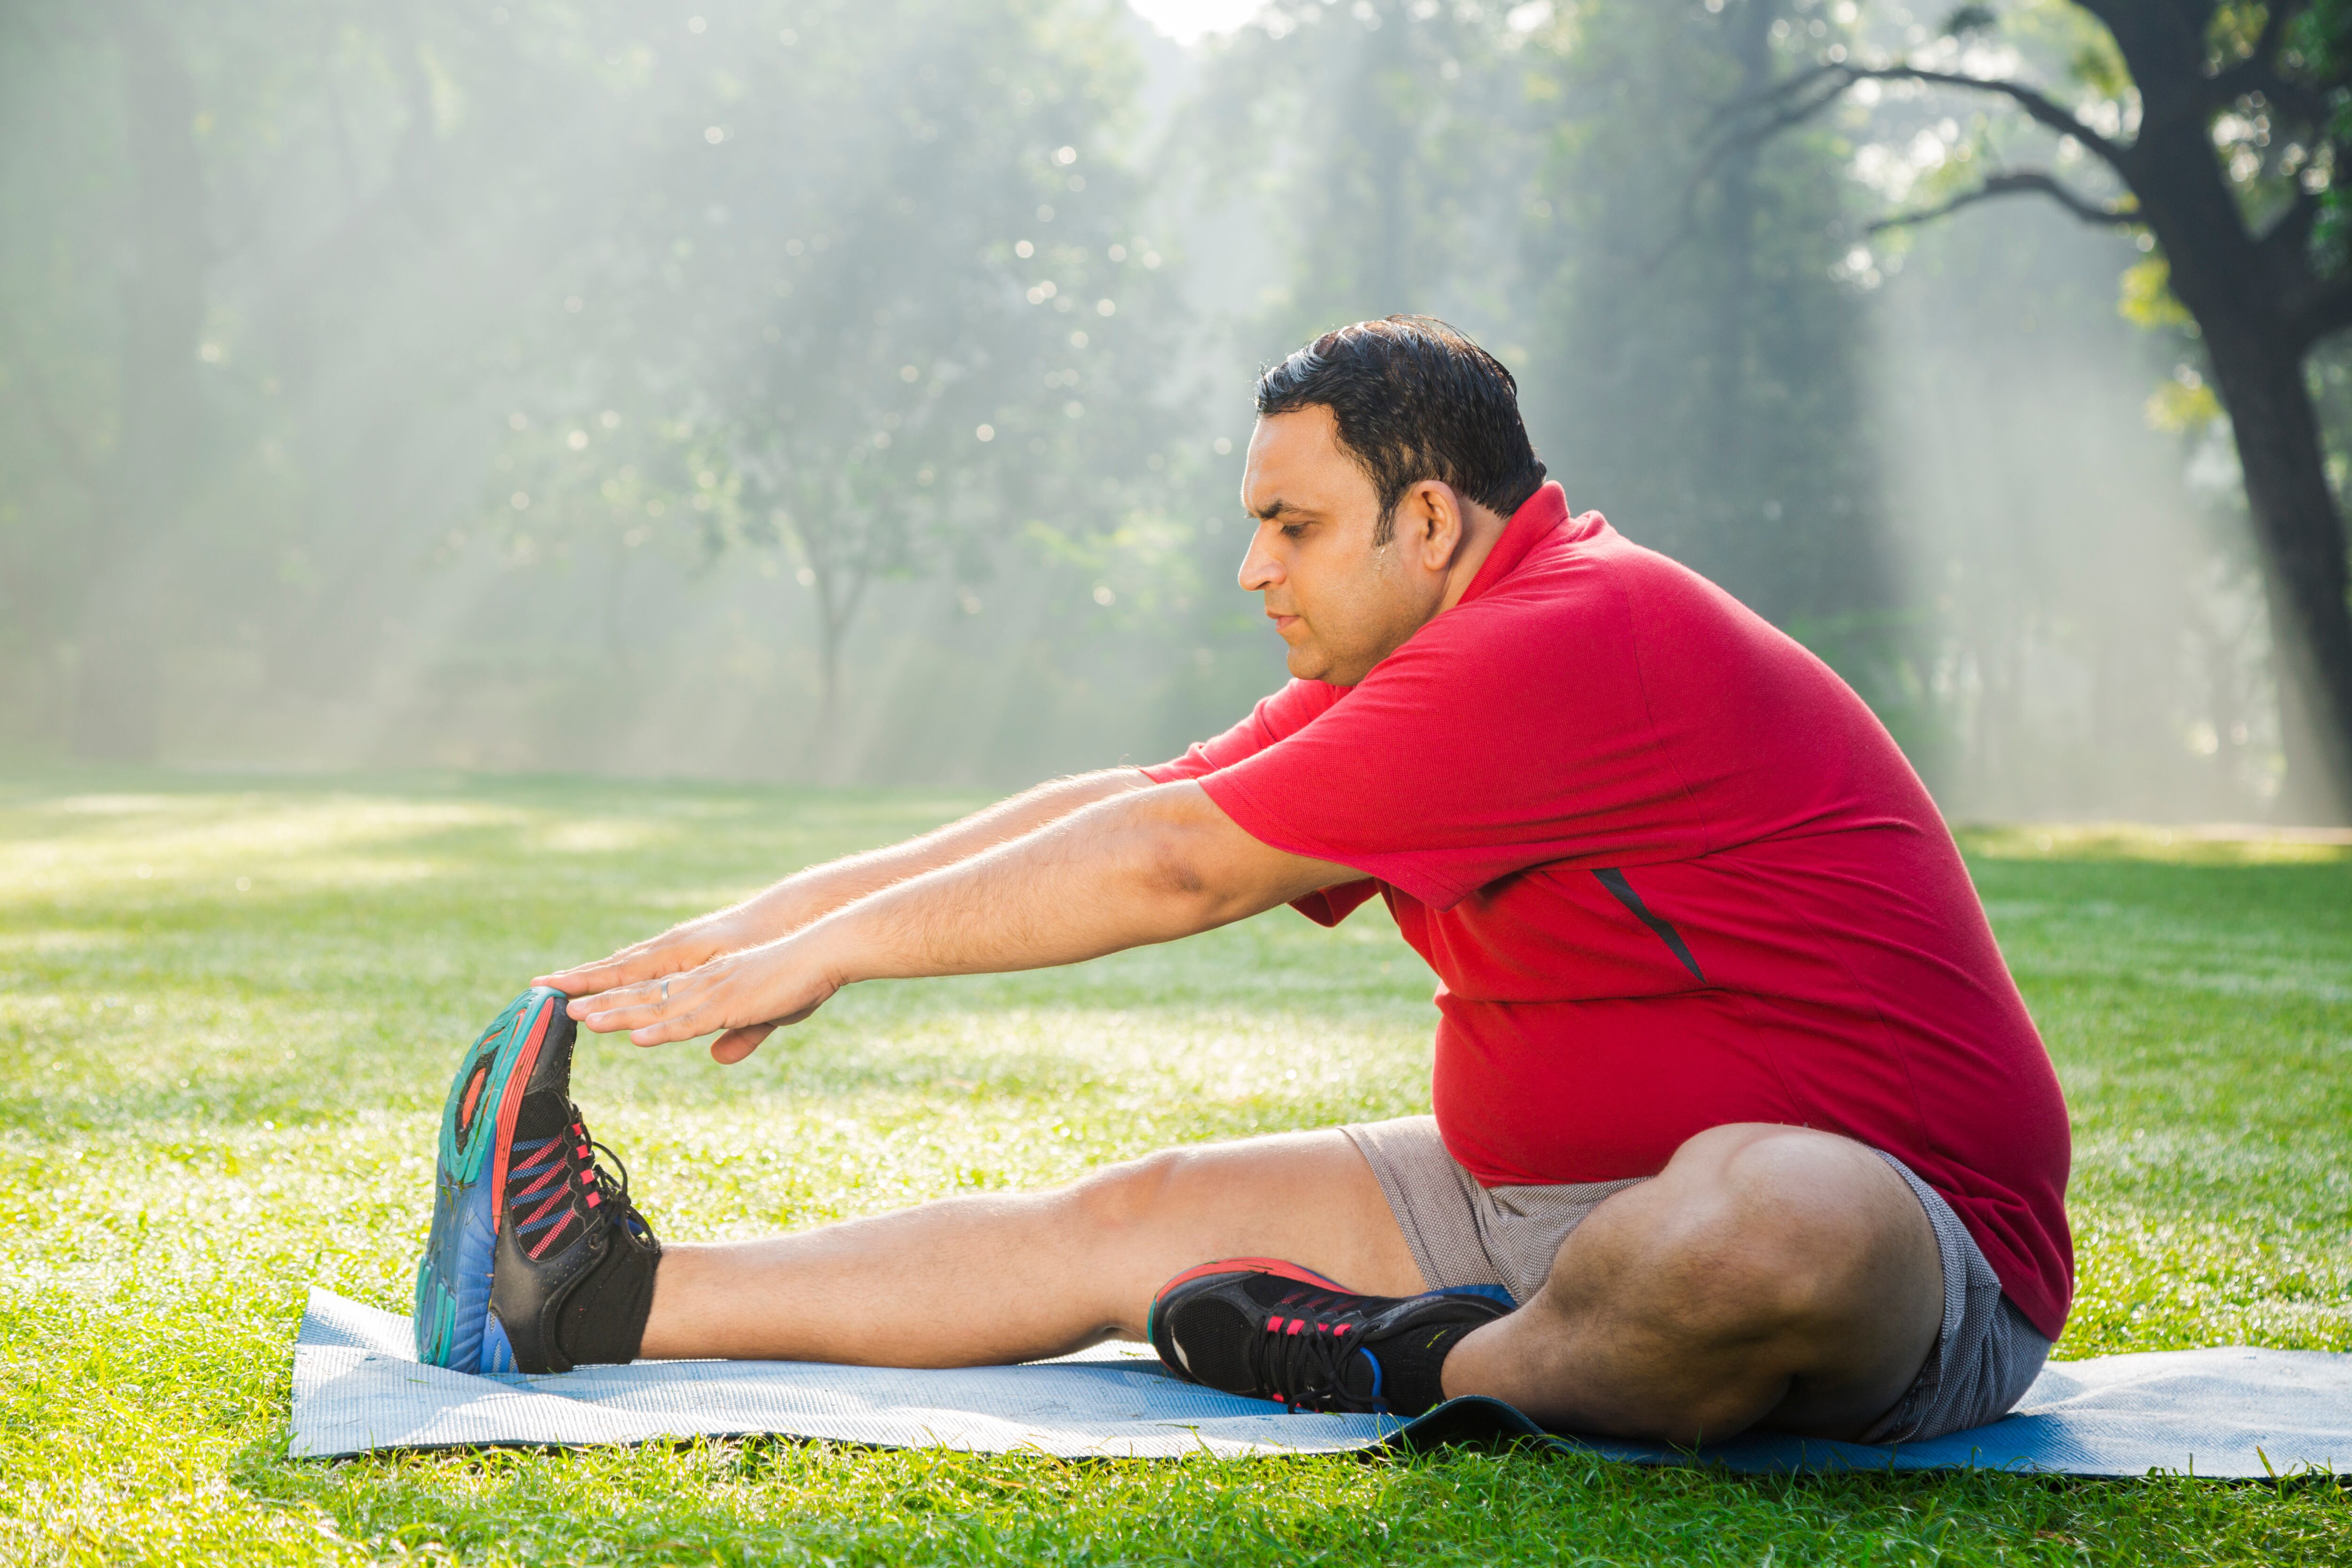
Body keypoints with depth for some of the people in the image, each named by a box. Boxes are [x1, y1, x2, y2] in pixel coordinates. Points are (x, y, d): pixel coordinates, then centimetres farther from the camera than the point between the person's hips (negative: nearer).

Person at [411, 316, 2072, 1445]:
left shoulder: (1579, 641, -21)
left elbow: (1175, 868, -18)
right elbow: (1125, 802, 12)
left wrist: (832, 950, -8)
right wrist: (769, 919, 7)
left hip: (1903, 1225, -8)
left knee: (1767, 1218, -43)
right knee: (1143, 1214, 1)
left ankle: (1444, 1369, -15)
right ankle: (613, 1295, 2)